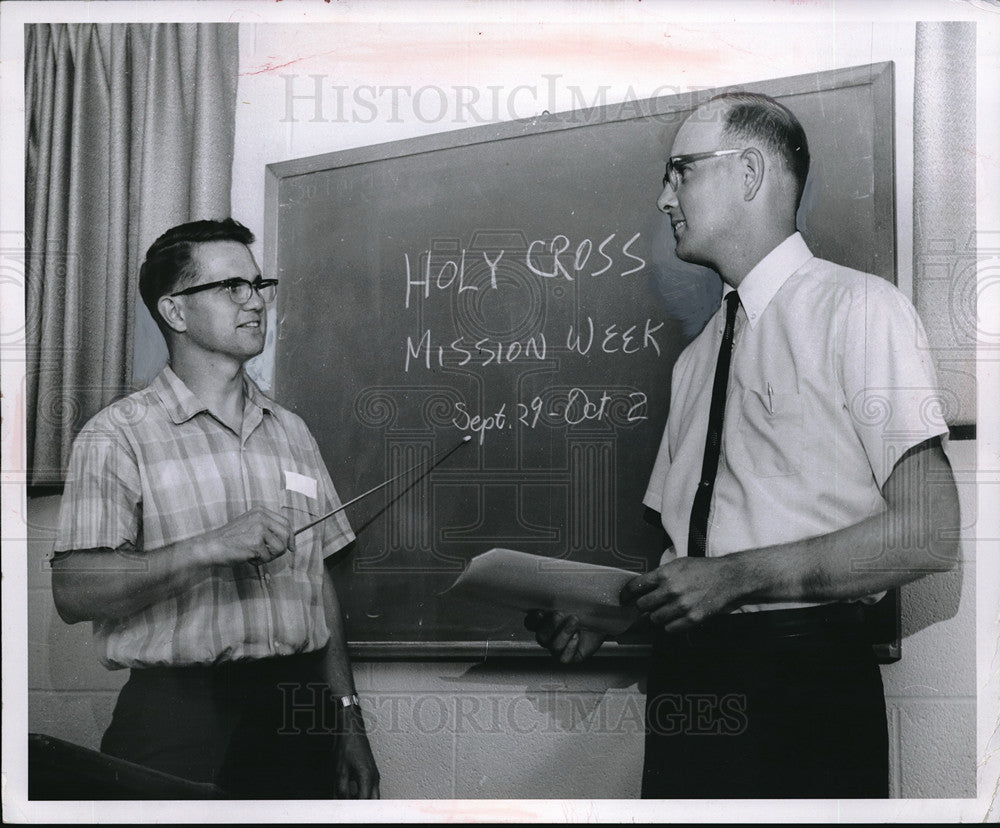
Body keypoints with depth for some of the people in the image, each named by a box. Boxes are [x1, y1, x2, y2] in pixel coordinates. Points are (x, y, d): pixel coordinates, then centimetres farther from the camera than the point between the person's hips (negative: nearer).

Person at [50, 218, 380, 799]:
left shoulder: (291, 432, 14)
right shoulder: (120, 436, -3)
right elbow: (74, 592, -14)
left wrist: (348, 721, 11)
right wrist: (212, 547, -22)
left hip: (298, 715, 5)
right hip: (177, 717, -4)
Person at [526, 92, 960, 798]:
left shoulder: (860, 309, -6)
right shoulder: (695, 358, 14)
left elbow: (929, 534, -15)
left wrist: (738, 576, -18)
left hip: (805, 681, -5)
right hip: (686, 679, 6)